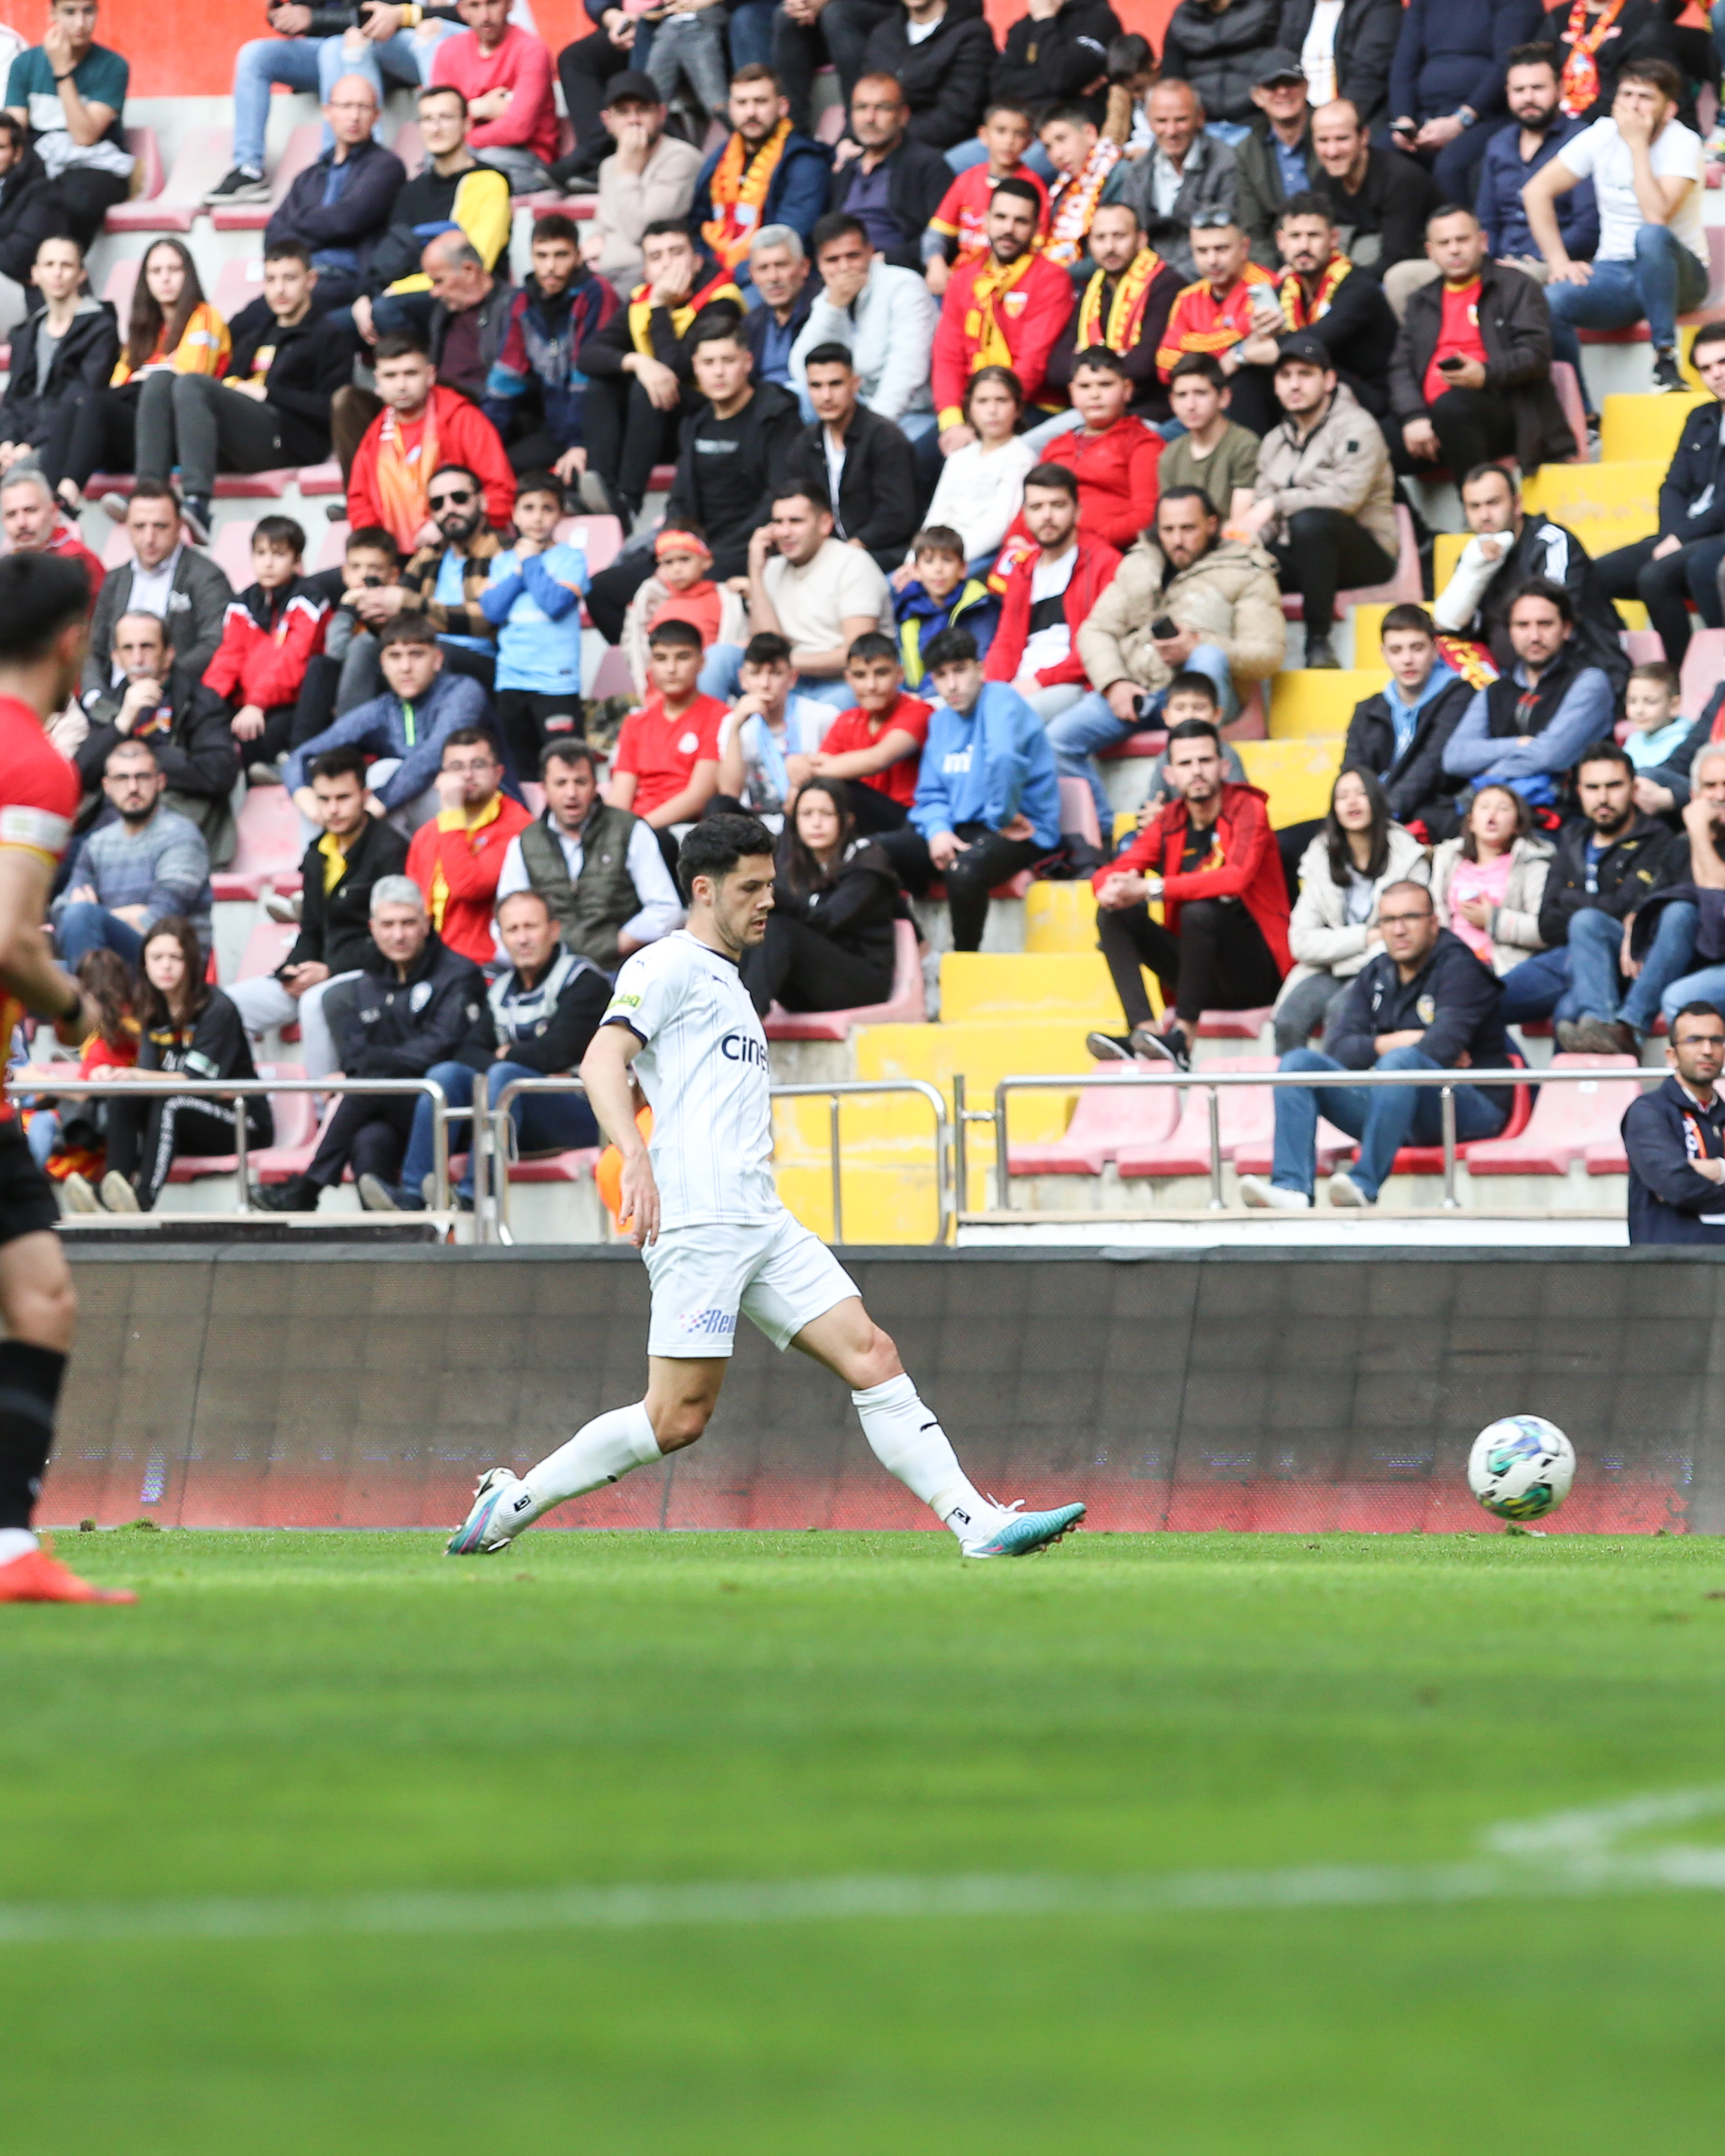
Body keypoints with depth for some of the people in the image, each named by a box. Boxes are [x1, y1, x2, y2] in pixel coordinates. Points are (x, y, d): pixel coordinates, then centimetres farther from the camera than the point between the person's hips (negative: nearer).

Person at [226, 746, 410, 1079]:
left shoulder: (389, 849, -11)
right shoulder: (318, 855, 14)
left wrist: (329, 971, -19)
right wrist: (293, 970, 0)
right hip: (320, 976, 8)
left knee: (315, 1002, -38)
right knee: (229, 1004, -2)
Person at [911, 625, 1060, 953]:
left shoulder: (1000, 700, -11)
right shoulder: (941, 720, 14)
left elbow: (1003, 756, -31)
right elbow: (931, 794, 12)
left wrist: (1003, 817, -22)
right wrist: (937, 830, -8)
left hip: (1020, 835, -7)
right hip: (959, 830, 8)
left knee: (964, 869, -38)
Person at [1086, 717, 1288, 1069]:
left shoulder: (1247, 809, -9)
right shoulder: (1169, 820, 7)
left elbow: (1237, 878, -27)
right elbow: (1110, 873, 1)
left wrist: (1151, 888, -32)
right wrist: (1113, 888, -26)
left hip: (1257, 971, -6)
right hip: (1200, 972, 6)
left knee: (1200, 911, -33)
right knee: (1113, 913, -11)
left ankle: (1182, 1039, -32)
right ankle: (1142, 1031, -29)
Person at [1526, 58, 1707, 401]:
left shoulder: (1682, 143, -13)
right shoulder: (1602, 137, 0)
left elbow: (1657, 217, -28)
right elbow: (1537, 191, 3)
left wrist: (1638, 144, -23)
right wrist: (1559, 261, -6)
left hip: (1676, 275, -3)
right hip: (1613, 274, 3)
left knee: (1651, 237, -39)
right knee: (1549, 303, -27)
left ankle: (1665, 360, -28)